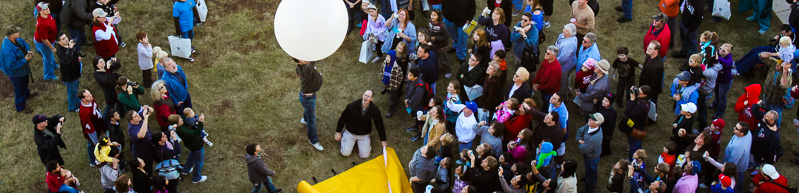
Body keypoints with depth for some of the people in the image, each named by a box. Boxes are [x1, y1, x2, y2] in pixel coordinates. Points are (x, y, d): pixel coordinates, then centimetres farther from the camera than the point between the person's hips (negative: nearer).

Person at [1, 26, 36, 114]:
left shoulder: (16, 39, -17)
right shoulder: (8, 50, -43)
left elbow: (23, 42, 6)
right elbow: (12, 65, -36)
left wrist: (28, 50, -12)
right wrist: (25, 59, -31)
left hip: (23, 69, 9)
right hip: (16, 74, -9)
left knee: (25, 82, 36)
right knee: (19, 90, 15)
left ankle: (26, 94, 67)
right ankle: (20, 108, 40)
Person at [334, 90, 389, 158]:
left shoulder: (374, 110, -17)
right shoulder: (352, 105, -22)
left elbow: (379, 125, -6)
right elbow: (343, 118, -10)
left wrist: (383, 140, -2)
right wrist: (338, 132, -5)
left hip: (364, 135, 1)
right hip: (350, 133, -1)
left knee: (365, 155, -4)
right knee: (345, 153, -5)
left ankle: (368, 140, 26)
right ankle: (344, 137, 24)